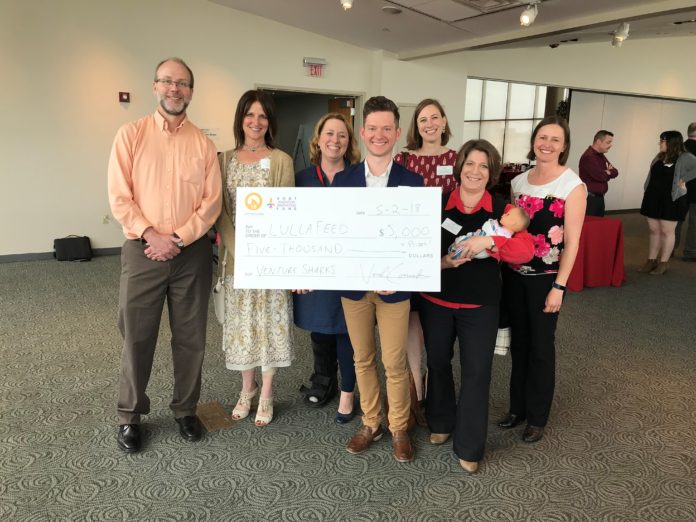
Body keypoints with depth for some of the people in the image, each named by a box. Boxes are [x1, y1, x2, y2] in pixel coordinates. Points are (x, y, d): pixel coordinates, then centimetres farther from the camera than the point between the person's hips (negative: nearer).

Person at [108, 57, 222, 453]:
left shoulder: (203, 143, 4)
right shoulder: (131, 134, 1)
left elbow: (212, 202, -1)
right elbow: (119, 197, -4)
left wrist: (177, 239, -11)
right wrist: (151, 235, -15)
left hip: (192, 253, 1)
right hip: (142, 251, -1)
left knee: (191, 337, 10)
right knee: (137, 337, 7)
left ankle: (186, 409, 28)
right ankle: (131, 415, 26)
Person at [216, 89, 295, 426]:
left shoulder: (281, 160, -2)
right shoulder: (225, 159, 6)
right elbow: (220, 211, 1)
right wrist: (238, 252, -11)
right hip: (236, 256, 3)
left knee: (269, 322, 5)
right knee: (241, 323, 11)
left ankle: (266, 395, 22)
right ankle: (247, 389, 31)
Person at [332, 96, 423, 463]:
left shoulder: (412, 181, -3)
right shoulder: (342, 179, 2)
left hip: (394, 286, -2)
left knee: (394, 363, 6)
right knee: (362, 360, 14)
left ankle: (399, 428, 27)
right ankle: (370, 424, 32)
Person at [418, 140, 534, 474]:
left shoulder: (502, 211, -4)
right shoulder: (436, 205, -3)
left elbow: (526, 249, -16)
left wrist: (489, 241, -31)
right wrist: (440, 262, -21)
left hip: (480, 306, -1)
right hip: (435, 301, 2)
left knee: (477, 372, 2)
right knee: (437, 363, 17)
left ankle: (469, 447, 19)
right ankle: (441, 423, 41)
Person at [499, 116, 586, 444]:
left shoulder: (573, 185, -9)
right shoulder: (518, 182, 6)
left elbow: (572, 241, -11)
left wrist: (558, 286, -13)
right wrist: (503, 269, 5)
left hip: (546, 278, -4)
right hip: (514, 274, 5)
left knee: (541, 346, 8)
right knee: (518, 342, 14)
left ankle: (537, 416, 25)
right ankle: (517, 407, 31)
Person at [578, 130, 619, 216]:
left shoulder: (601, 156, 14)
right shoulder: (588, 157, -18)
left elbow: (615, 172, 10)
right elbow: (601, 177, -22)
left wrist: (608, 172, -11)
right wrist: (608, 173, 0)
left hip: (600, 197, 10)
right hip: (590, 198, -10)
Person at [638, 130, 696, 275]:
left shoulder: (684, 158, -10)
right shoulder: (659, 156, 10)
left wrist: (683, 180, -19)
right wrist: (647, 192, 11)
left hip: (671, 200, -6)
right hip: (653, 198, 6)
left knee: (667, 232, 2)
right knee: (654, 231, 10)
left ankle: (663, 263, 11)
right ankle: (651, 260, 18)